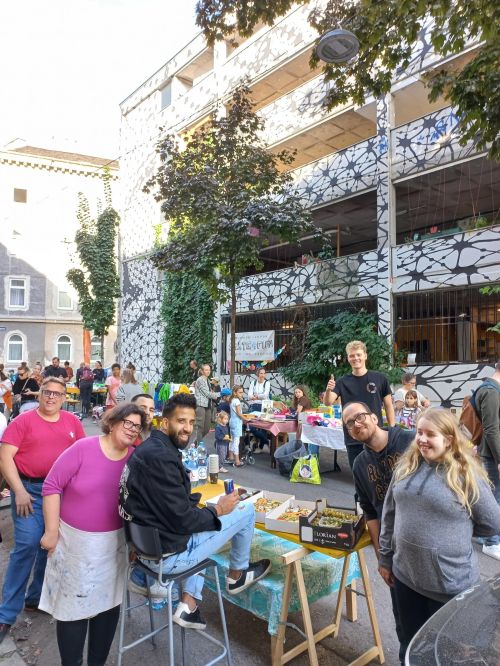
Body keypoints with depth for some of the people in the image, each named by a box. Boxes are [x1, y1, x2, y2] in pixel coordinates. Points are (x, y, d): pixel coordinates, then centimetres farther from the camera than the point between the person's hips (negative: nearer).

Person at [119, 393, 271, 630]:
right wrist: (218, 510, -8)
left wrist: (209, 506, 6)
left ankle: (188, 606, 25)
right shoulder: (161, 458, -27)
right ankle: (238, 574, 28)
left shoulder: (149, 448, 5)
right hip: (168, 554, -9)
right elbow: (183, 520, -24)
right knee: (246, 510, -1)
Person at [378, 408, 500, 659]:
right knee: (410, 644, 21)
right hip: (405, 575, 4)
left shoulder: (466, 474, -16)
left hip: (449, 583, -4)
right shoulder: (407, 465, -2)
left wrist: (458, 528, -2)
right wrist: (385, 558, 9)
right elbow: (389, 514, 6)